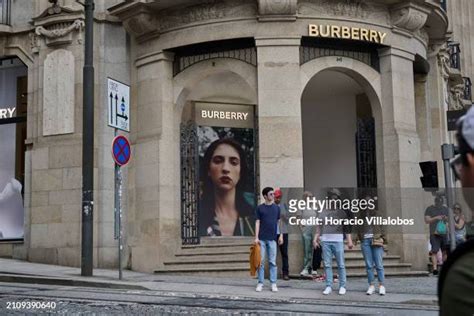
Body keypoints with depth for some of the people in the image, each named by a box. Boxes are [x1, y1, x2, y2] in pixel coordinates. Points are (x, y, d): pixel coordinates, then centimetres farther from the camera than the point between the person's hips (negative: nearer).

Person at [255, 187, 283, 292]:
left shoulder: (276, 208, 8)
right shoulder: (260, 208, 2)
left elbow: (279, 222, 11)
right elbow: (257, 222, 1)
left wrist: (281, 235, 3)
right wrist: (256, 237, -5)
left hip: (272, 238, 1)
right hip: (262, 239, -1)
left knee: (272, 262, 4)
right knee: (261, 262, 2)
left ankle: (273, 284, 8)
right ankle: (260, 283, 9)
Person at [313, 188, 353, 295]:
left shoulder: (342, 213, 8)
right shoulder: (324, 212, 14)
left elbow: (347, 228, 3)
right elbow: (319, 227, 15)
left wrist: (349, 240, -7)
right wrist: (315, 238, 6)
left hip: (338, 240, -2)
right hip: (325, 241, 2)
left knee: (341, 265, -1)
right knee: (327, 264, 2)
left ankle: (342, 286, 6)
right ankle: (328, 286, 8)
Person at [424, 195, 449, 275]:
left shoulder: (445, 209, 17)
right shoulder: (429, 209, 4)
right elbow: (426, 220, -3)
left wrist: (446, 218, -3)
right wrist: (436, 218, -16)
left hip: (444, 233, 4)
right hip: (434, 234, -4)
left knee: (445, 251, 4)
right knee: (434, 251, -12)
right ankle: (435, 268, -17)